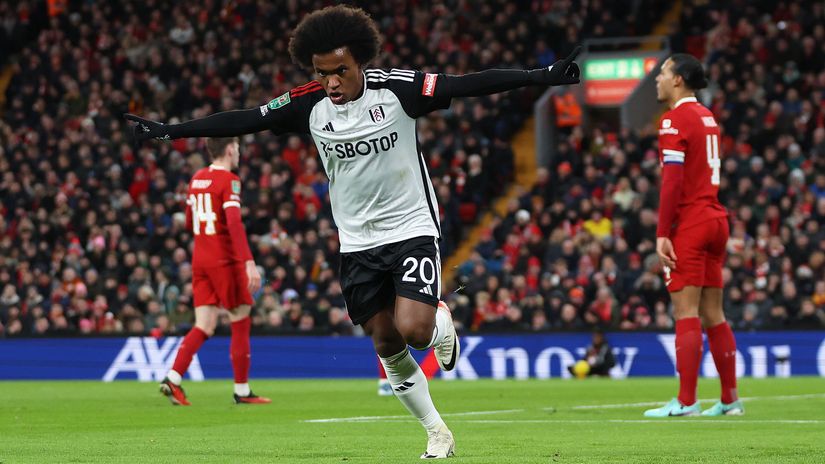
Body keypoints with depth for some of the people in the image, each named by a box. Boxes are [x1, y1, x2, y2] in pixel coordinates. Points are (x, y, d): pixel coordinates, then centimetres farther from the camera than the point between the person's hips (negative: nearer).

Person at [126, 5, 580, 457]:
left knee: (413, 328, -20)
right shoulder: (308, 105, -6)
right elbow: (244, 120, -3)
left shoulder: (397, 88, -15)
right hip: (358, 242, 4)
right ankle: (437, 432, 18)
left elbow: (470, 84, -18)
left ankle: (441, 320, 16)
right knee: (387, 345, 3)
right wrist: (170, 131, -5)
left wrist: (541, 77, -26)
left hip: (412, 228, -3)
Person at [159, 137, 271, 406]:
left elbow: (189, 223, 22)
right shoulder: (229, 180, -12)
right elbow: (234, 223, -23)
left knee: (204, 326, 5)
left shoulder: (197, 179, 12)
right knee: (241, 324, 3)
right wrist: (249, 262, -28)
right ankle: (242, 391, 6)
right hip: (225, 260, -7)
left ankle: (173, 378, -11)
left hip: (200, 260, 7)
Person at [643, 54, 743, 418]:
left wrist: (662, 233, -17)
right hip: (715, 220, 8)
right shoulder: (707, 117, 16)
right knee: (712, 313, 11)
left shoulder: (675, 119, -9)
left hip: (689, 223, -8)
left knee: (686, 312, -9)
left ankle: (686, 402, -12)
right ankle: (730, 399, 12)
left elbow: (672, 181, -16)